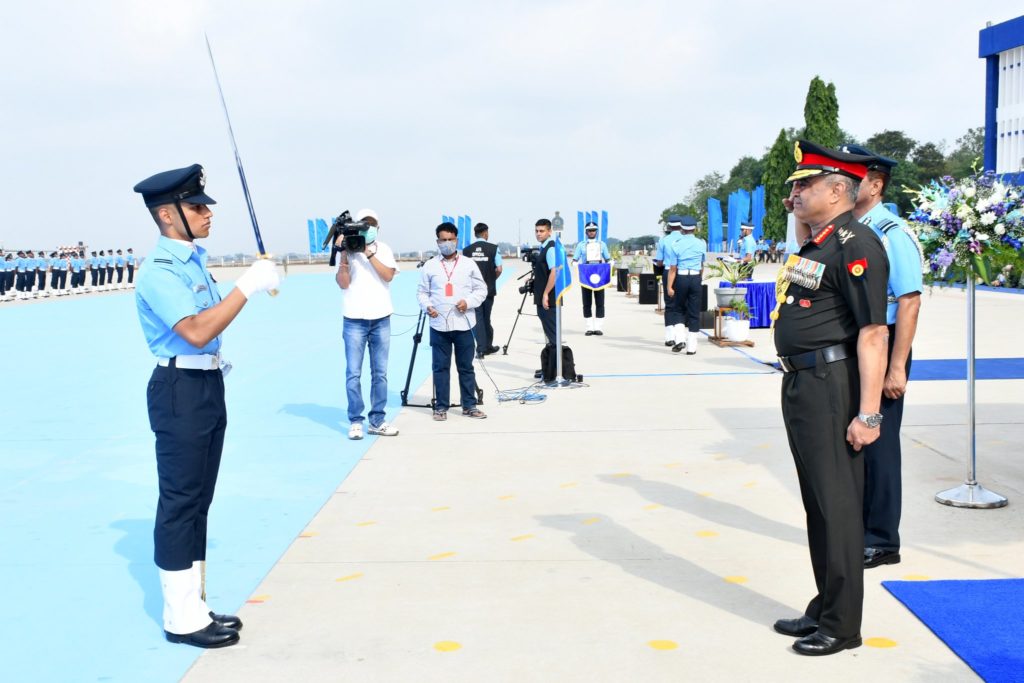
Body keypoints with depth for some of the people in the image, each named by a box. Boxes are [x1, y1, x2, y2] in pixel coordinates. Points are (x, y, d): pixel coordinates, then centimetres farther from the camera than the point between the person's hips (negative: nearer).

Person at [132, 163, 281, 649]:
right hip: (180, 390, -10)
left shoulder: (194, 259, 13)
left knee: (198, 500, 15)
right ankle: (182, 619, 4)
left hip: (208, 385, 10)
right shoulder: (160, 272, -17)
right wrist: (247, 287, -28)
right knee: (180, 502, -4)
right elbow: (197, 332, -29)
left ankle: (192, 606, 25)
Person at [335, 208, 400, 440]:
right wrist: (344, 255, -19)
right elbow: (343, 283, -9)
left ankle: (377, 421, 12)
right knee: (353, 373, -3)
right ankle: (355, 421, 3)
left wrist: (369, 253, -16)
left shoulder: (384, 249, 7)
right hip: (355, 321, -2)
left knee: (380, 373, 6)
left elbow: (388, 275, -10)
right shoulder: (348, 250, 1)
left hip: (381, 320, 2)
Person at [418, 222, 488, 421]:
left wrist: (468, 302, -11)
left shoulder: (469, 264, 5)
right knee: (440, 367, 3)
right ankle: (441, 407, 11)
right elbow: (422, 292, 7)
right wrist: (427, 306, -12)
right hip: (439, 324, 0)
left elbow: (481, 289, 6)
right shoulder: (429, 266, 5)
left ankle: (469, 405, 15)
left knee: (466, 366, 6)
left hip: (463, 323, 0)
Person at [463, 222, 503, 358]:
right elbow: (499, 269, -9)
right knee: (486, 318, 14)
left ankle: (481, 349, -3)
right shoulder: (493, 248, -5)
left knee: (478, 318, 3)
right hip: (489, 289, 0)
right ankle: (488, 346, 24)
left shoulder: (466, 250, -2)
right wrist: (492, 279, 10)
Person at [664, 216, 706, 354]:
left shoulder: (675, 245, -3)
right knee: (694, 313, 5)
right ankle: (691, 347, 4)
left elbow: (672, 268, -6)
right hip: (696, 278, 1)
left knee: (679, 310, 14)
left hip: (681, 278, -1)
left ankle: (680, 339, -4)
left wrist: (670, 287, -6)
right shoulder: (701, 243, 3)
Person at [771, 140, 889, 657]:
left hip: (832, 388, -10)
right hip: (800, 385, 10)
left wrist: (868, 414, -24)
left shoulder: (856, 244, -15)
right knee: (817, 503, 16)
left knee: (837, 506, -1)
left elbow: (873, 333, -21)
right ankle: (824, 609, 29)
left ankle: (842, 625, 10)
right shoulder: (814, 243, 14)